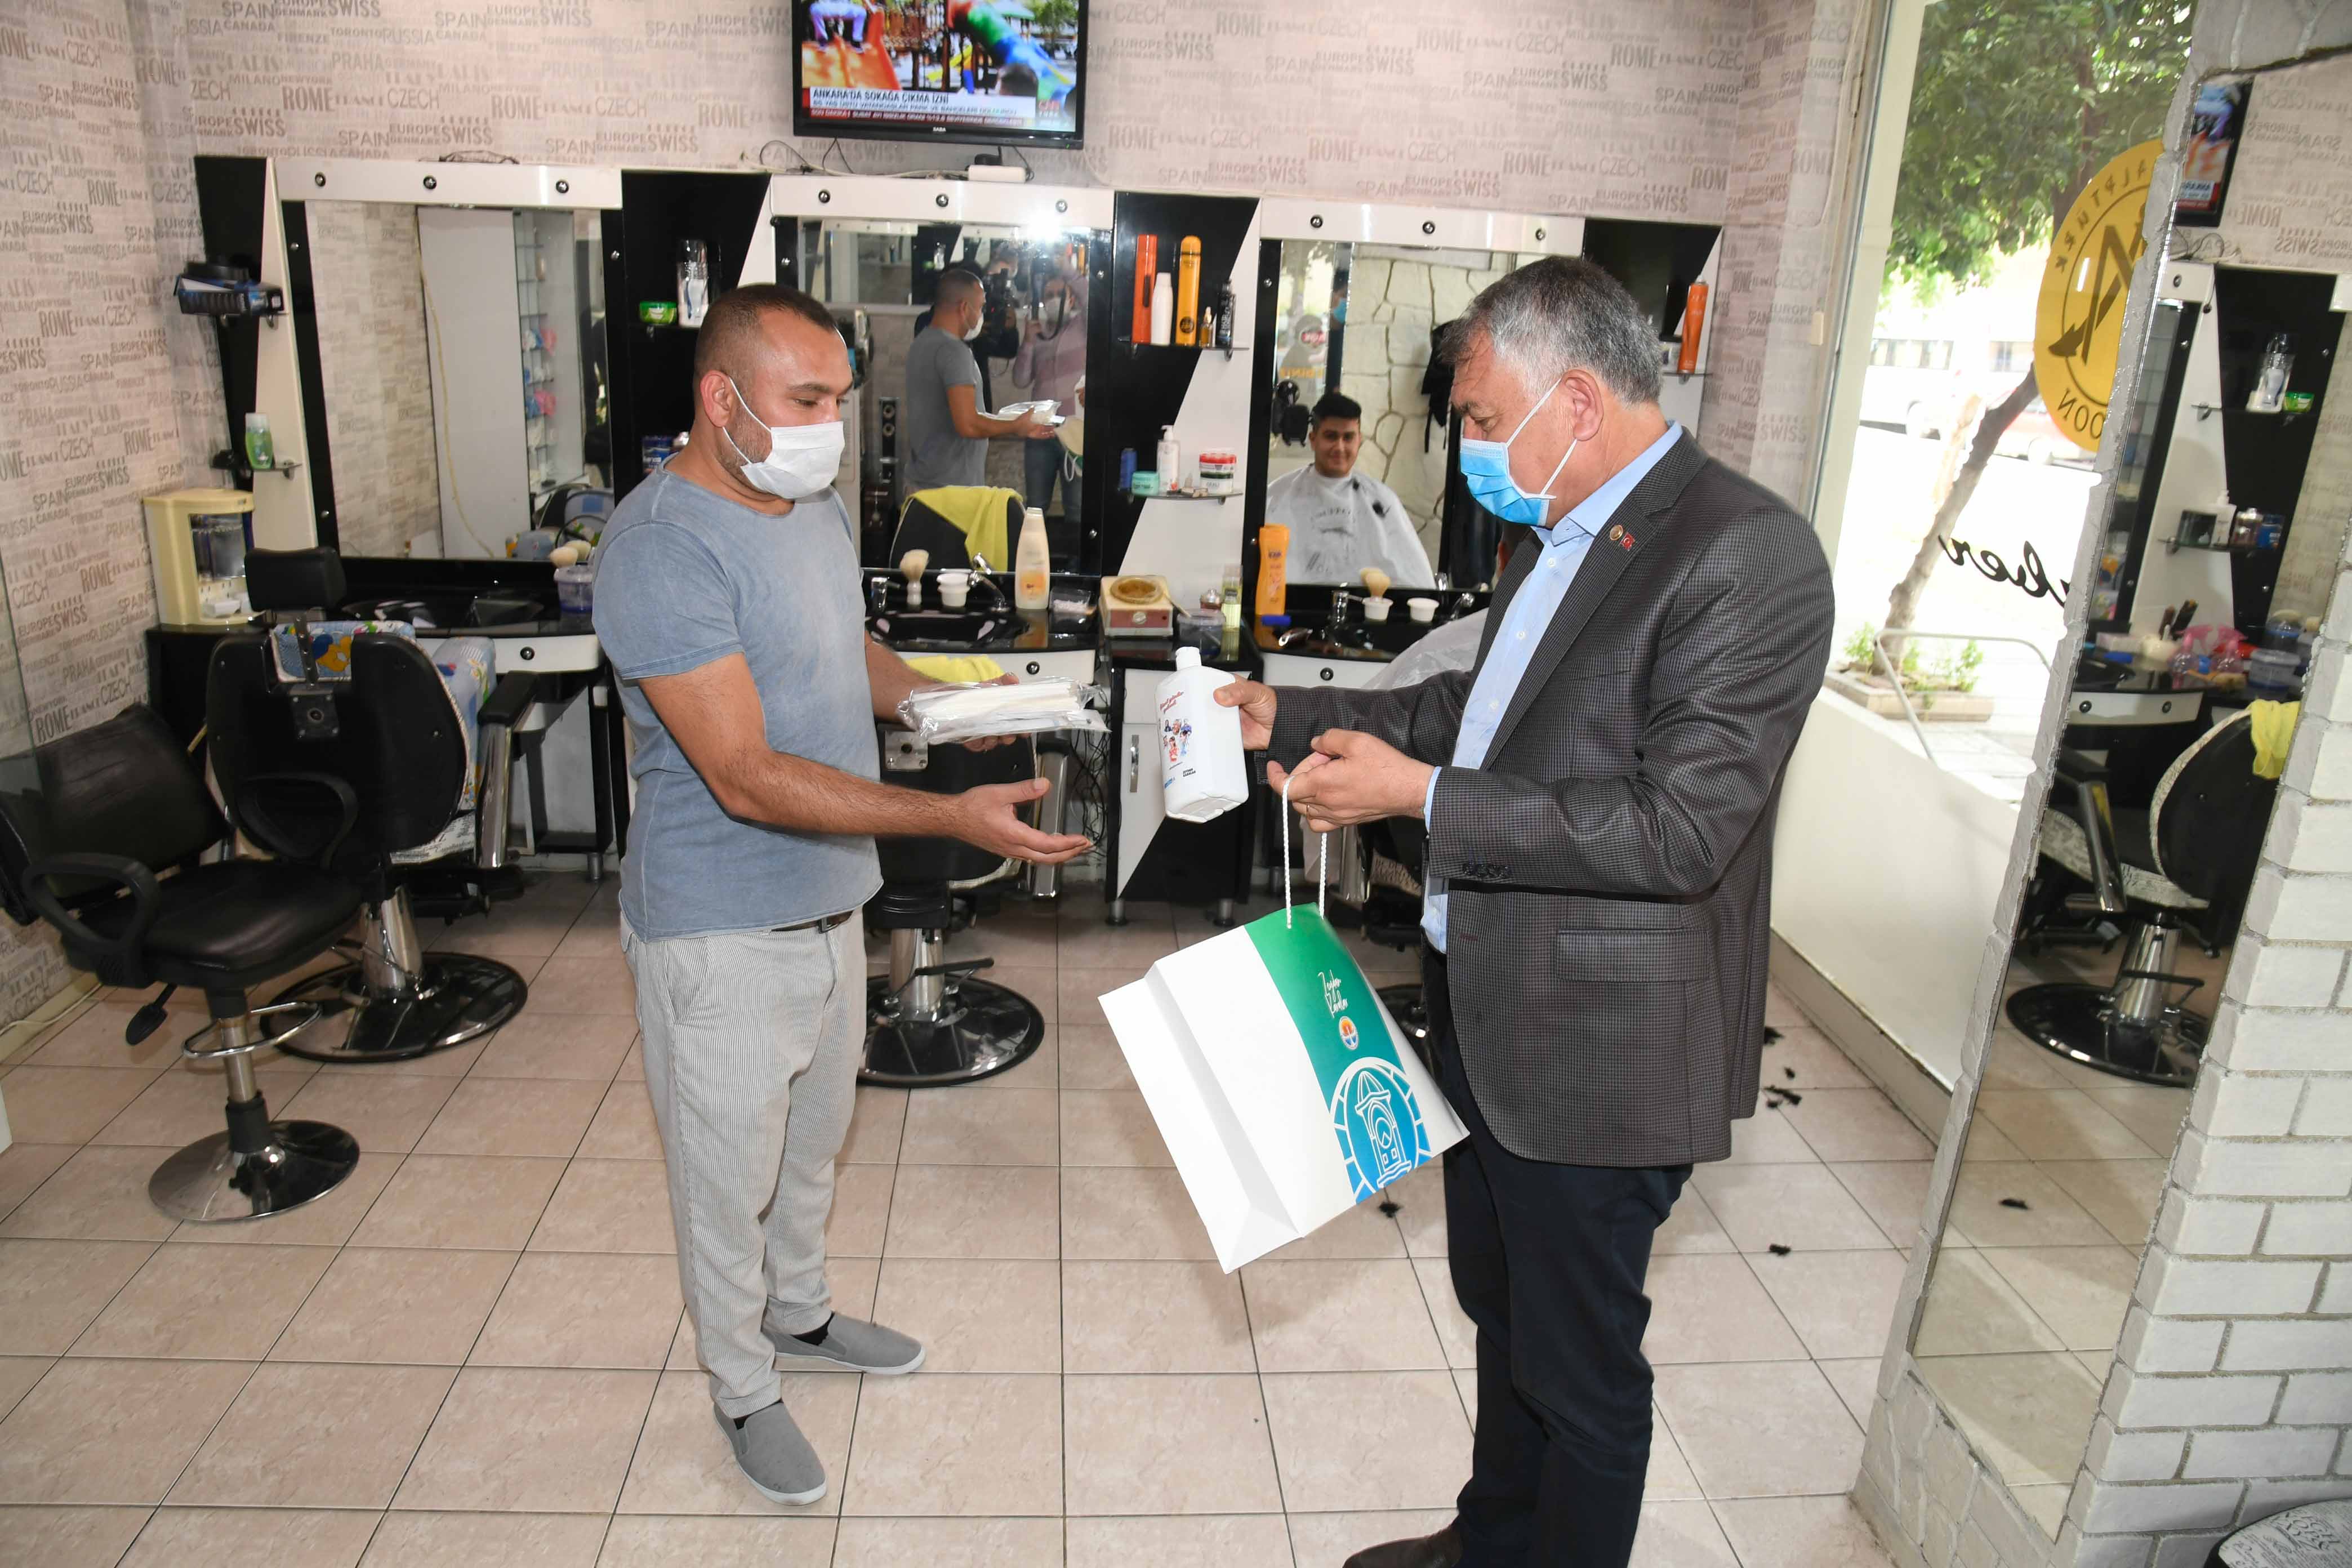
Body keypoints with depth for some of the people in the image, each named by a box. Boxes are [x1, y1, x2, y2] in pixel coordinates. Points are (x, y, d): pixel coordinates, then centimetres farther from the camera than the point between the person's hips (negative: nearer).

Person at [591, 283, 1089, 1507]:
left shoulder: (817, 506, 3)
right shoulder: (663, 547, -25)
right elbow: (747, 778, -30)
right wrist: (950, 817, -35)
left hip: (828, 899, 8)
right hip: (721, 931, -8)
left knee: (812, 1134, 26)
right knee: (728, 1173, 12)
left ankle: (798, 1313, 50)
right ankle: (741, 1389, 36)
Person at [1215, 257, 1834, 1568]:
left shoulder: (1749, 554, -21)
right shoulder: (1565, 533, 8)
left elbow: (1680, 827, -27)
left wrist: (1422, 797, -26)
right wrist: (1291, 718, 9)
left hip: (1600, 1052, -9)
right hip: (1489, 1009, 9)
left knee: (1580, 1369, 12)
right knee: (1503, 1312, 27)